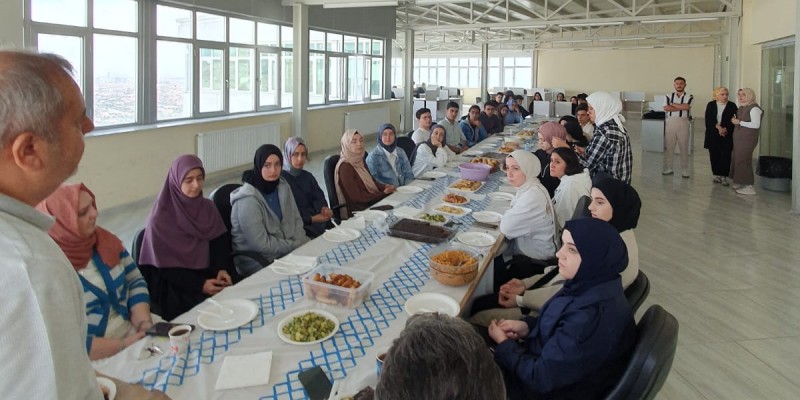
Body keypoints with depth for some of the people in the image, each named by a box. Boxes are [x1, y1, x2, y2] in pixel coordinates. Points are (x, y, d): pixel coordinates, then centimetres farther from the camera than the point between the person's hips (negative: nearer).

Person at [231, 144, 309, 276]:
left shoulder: (283, 186, 1)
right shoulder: (248, 200, -21)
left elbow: (296, 220, 8)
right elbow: (261, 244, -21)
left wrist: (301, 243, -9)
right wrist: (294, 246, -14)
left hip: (286, 251, 7)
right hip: (258, 261, -7)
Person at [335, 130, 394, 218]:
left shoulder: (359, 160, 8)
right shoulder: (345, 167, -17)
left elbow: (371, 181, 17)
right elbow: (357, 197, -18)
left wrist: (384, 187, -3)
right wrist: (383, 193, -13)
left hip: (371, 203, 8)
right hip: (356, 211, -8)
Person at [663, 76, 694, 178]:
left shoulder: (689, 97, 5)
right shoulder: (669, 96, 9)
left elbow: (686, 106, -15)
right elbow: (666, 108, -9)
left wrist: (672, 105, -5)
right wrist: (681, 107, -9)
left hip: (683, 123, -1)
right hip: (670, 122, 1)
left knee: (684, 147, 1)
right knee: (669, 146, 3)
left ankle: (684, 171, 6)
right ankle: (668, 169, 12)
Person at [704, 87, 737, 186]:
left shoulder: (732, 106, 3)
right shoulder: (711, 105, 6)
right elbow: (709, 119, -5)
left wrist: (725, 129, -15)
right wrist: (718, 127, -16)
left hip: (727, 135, -1)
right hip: (713, 135, 1)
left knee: (725, 155, -5)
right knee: (714, 155, 3)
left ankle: (724, 176, -2)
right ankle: (717, 174, 14)